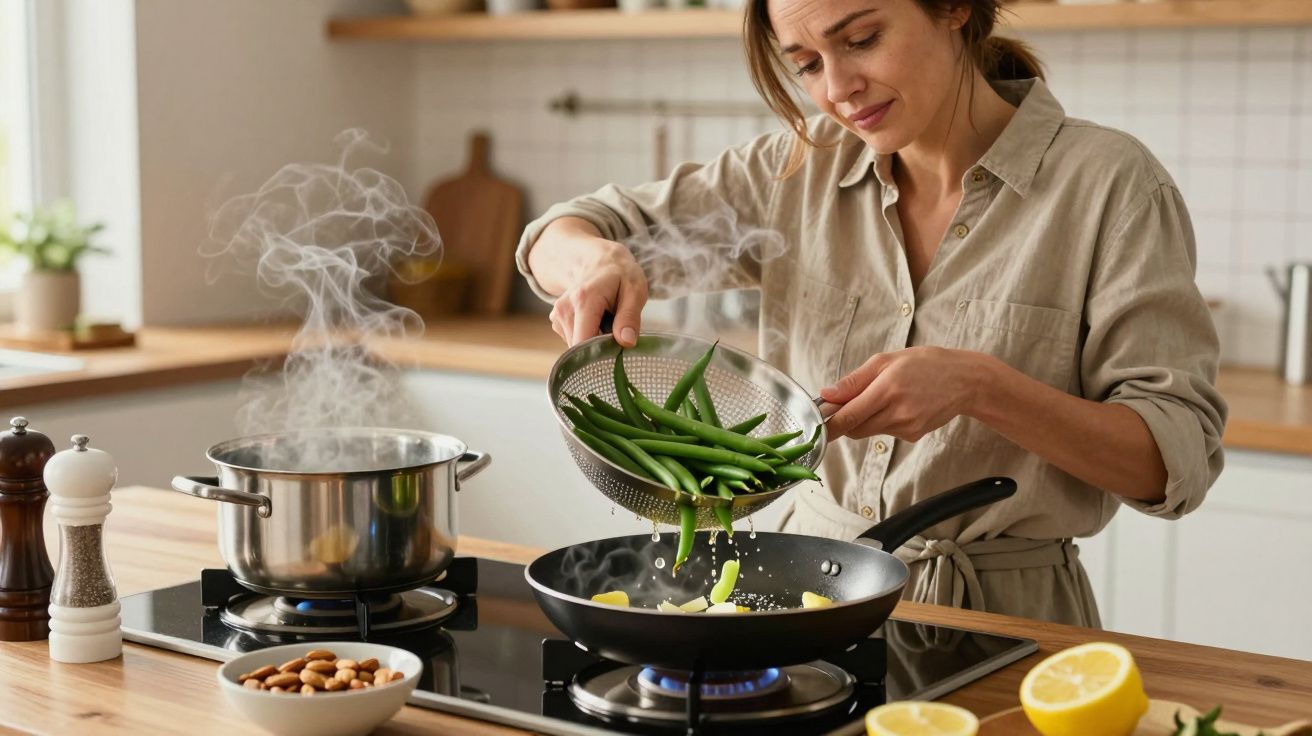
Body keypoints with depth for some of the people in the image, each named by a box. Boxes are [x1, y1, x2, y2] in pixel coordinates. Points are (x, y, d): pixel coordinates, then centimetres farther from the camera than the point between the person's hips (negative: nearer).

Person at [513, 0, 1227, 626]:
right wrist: (596, 259, -14)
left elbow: (1178, 458, -10)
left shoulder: (1109, 184, -8)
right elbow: (560, 236, 10)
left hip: (1001, 618, -3)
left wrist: (979, 386, -25)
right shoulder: (803, 170, 5)